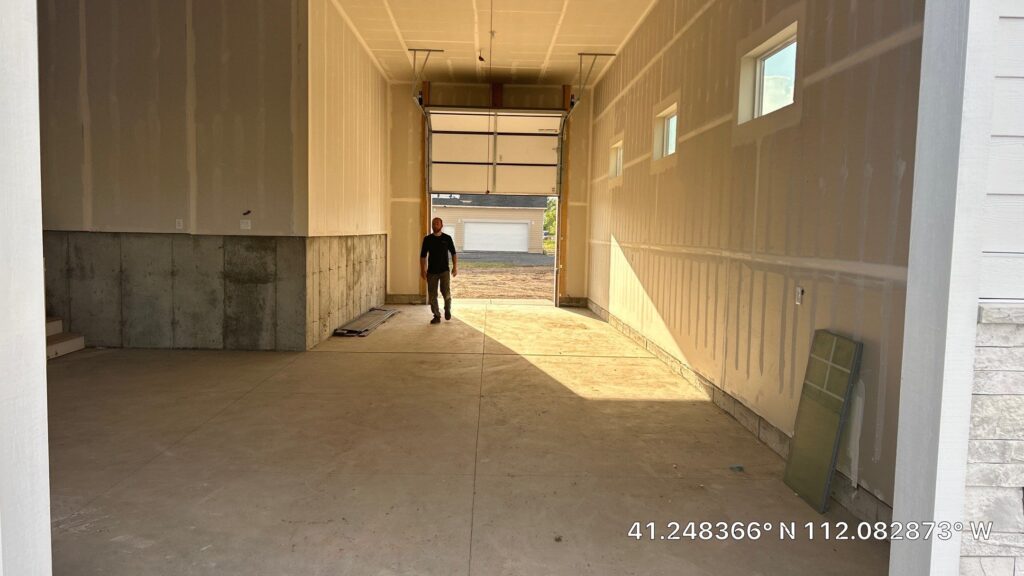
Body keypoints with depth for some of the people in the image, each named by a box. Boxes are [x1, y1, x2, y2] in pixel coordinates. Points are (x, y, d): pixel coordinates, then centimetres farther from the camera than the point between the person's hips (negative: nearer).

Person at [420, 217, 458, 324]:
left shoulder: (447, 238, 1)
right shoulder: (427, 239, 3)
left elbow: (453, 253, 6)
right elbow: (423, 255, 6)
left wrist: (455, 267, -2)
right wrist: (422, 269, 0)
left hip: (444, 270, -2)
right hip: (431, 271, 2)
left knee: (446, 292, -12)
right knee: (432, 295, 2)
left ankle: (447, 310, 16)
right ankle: (436, 316, 13)